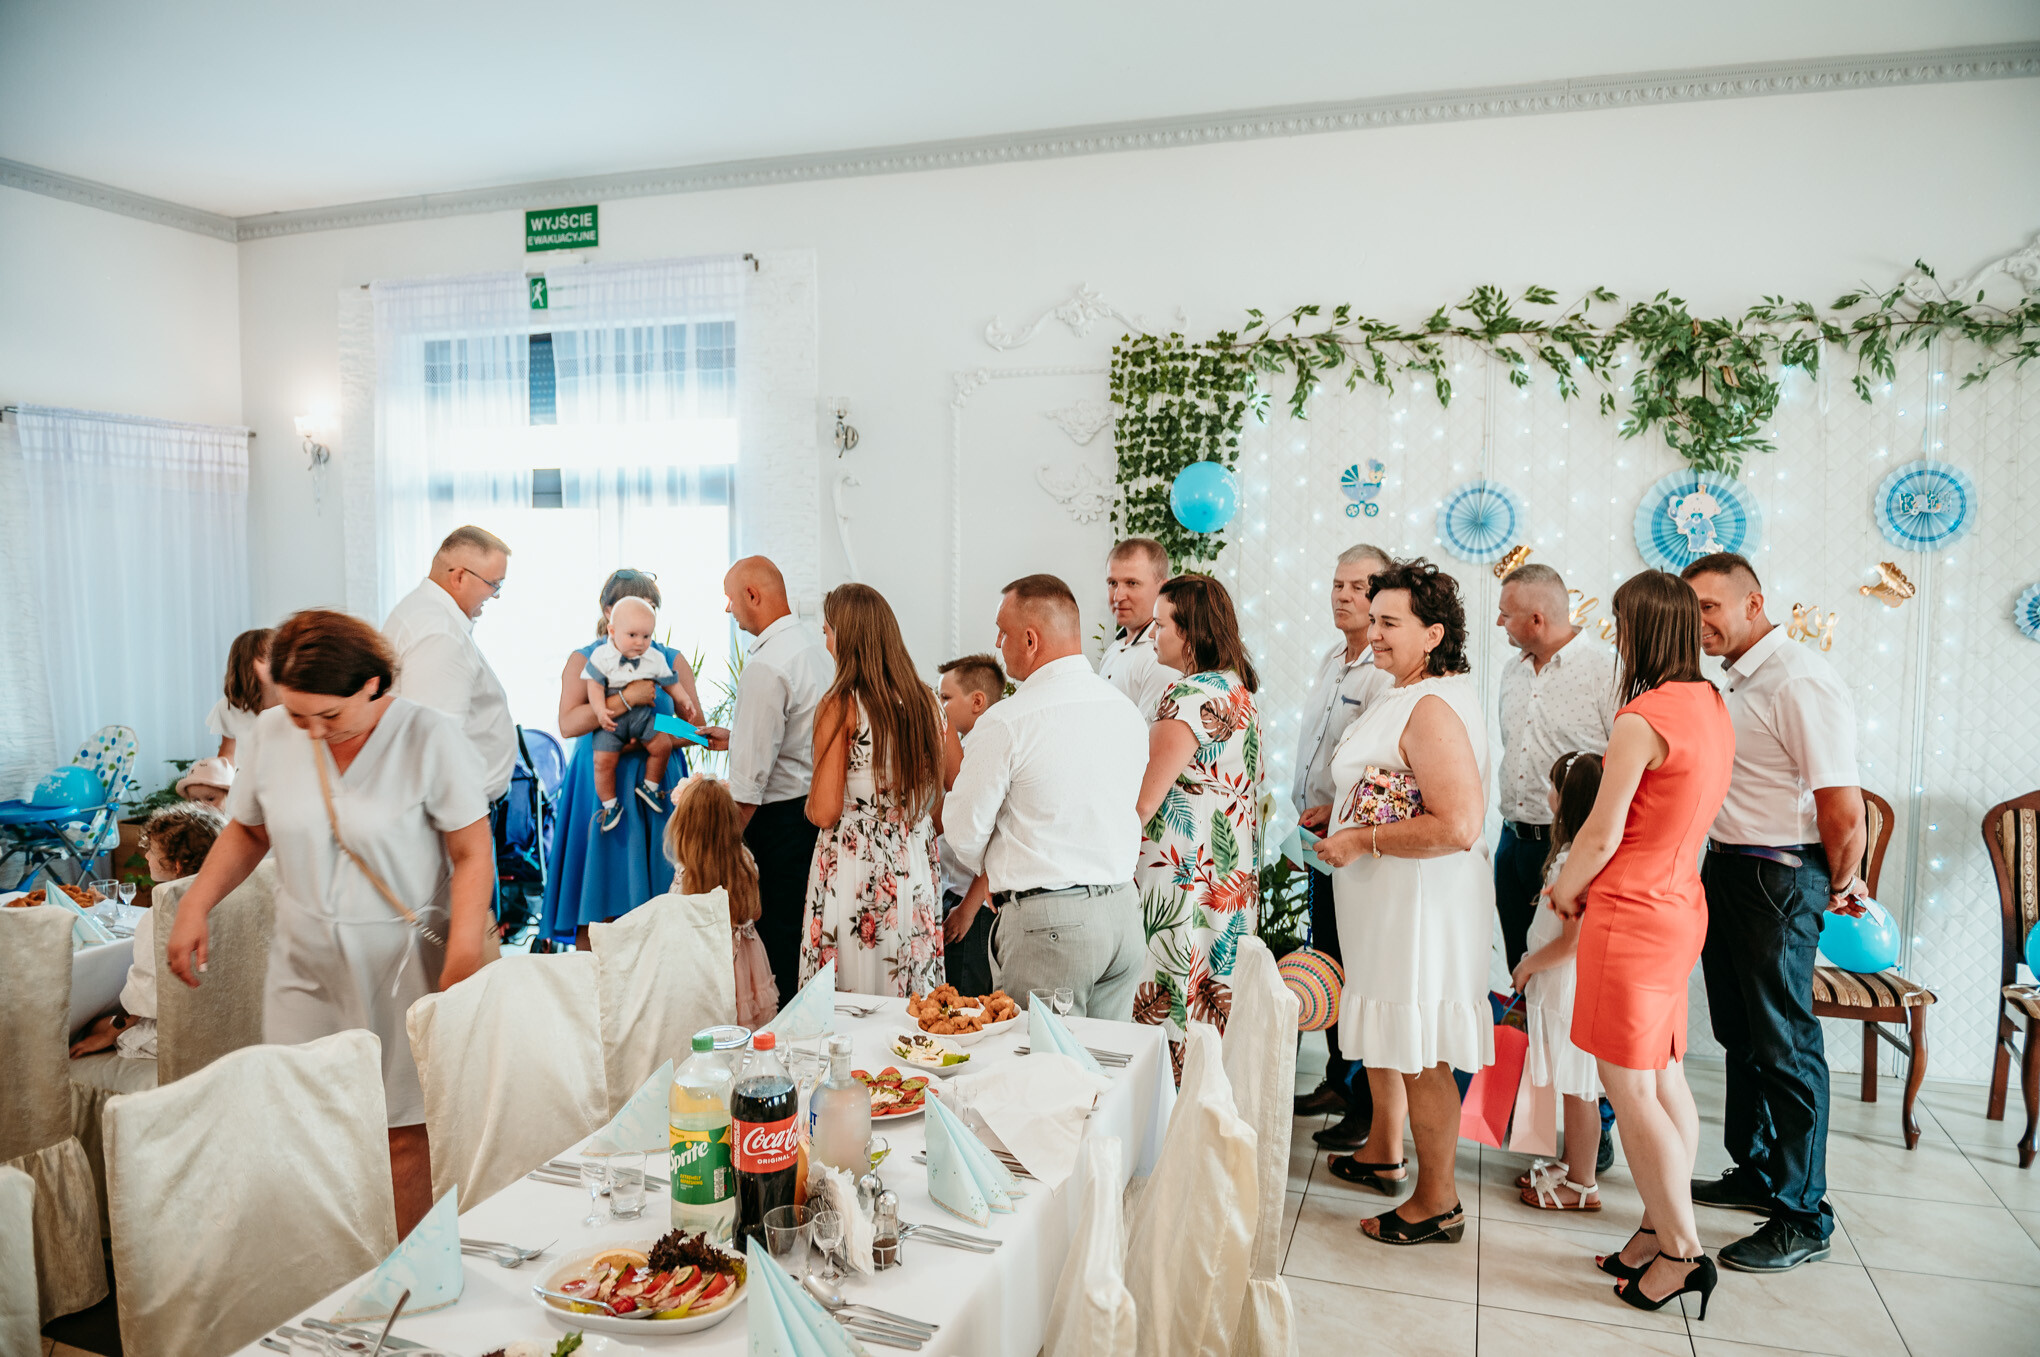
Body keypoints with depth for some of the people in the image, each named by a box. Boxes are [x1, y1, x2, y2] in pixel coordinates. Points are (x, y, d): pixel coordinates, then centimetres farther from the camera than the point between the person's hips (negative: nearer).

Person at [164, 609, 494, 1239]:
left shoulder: (431, 738, -14)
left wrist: (462, 968, -19)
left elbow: (472, 855, -12)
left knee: (404, 1132, 2)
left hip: (402, 970, -4)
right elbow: (246, 831, 16)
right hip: (305, 969, 4)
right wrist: (195, 904, 2)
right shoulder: (272, 734, 0)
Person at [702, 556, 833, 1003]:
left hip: (781, 818, -9)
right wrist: (735, 736, 24)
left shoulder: (765, 665, -18)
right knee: (806, 944, 16)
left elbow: (751, 776, -20)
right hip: (816, 810, 9)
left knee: (776, 945, -1)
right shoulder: (814, 647, 10)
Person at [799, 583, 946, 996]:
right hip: (914, 865, 6)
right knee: (911, 1012, 13)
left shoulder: (841, 705, -12)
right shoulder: (926, 701, 4)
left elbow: (824, 812, -14)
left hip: (854, 868, -5)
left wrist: (809, 801, 7)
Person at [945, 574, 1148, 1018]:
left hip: (1048, 924, -6)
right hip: (1124, 912, 7)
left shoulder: (1004, 723, -15)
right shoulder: (1127, 710, 5)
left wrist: (998, 873, 17)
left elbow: (965, 835, -6)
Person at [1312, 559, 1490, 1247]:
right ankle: (1384, 1156, 40)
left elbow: (1457, 826, -32)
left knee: (1420, 1051, 1)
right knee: (1383, 1032, 22)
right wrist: (1340, 812, 19)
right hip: (1385, 901, 11)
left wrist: (1364, 839, -23)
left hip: (1422, 902, -11)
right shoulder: (1405, 696, 12)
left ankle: (1437, 1200, 16)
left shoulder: (1433, 708, -23)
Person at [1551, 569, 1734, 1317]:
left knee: (1629, 1088, 1)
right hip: (1681, 904, 9)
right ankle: (1659, 1228, 26)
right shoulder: (1712, 706, 7)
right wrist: (1589, 886, 14)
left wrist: (1566, 889, 3)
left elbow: (1602, 835, -16)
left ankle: (1681, 1252, 11)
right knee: (1664, 1076, 15)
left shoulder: (1642, 719, -20)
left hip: (1633, 914, -9)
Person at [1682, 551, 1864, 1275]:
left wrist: (1841, 886, -6)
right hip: (1724, 866, 9)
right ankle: (1755, 1173, 36)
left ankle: (1803, 1219, 14)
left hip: (1778, 879, -9)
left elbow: (1843, 810, -20)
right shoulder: (1734, 680, 10)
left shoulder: (1801, 681, -20)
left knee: (1785, 1044, 1)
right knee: (1740, 1033, 19)